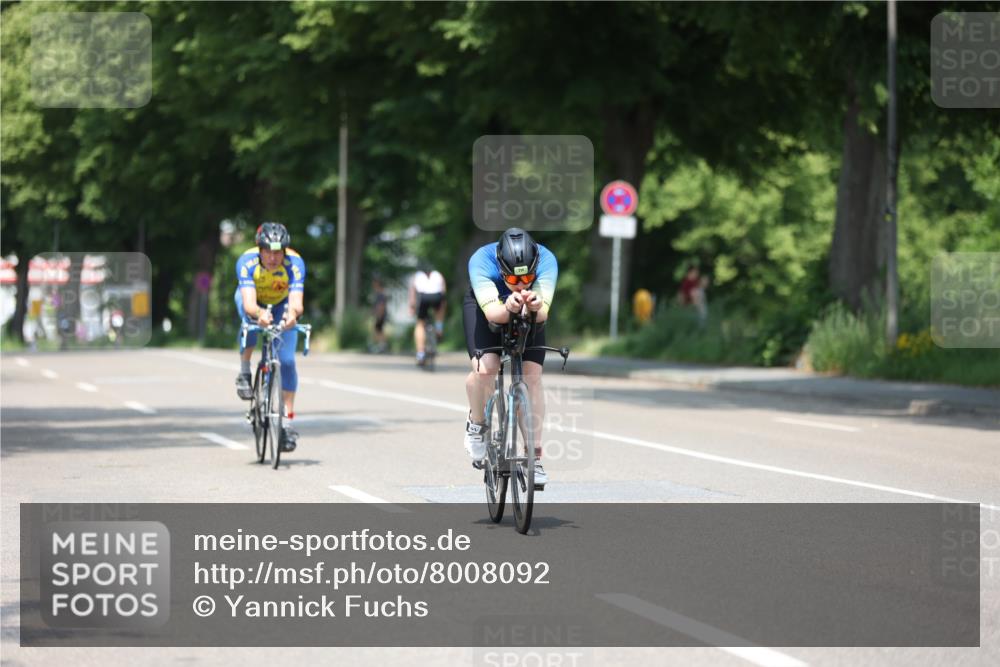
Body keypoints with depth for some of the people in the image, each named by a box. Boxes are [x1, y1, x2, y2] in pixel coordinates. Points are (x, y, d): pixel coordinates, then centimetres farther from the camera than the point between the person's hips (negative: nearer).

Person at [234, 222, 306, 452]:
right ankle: (244, 373, -15)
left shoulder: (295, 263, -34)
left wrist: (293, 314, -69)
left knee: (287, 361, -13)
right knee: (251, 320, -37)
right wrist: (260, 313, -68)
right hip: (254, 303, 0)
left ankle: (288, 420, -4)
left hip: (281, 305, 1)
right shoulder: (247, 262, -35)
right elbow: (249, 303, -46)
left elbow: (296, 302, -45)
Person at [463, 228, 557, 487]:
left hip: (529, 314, 1)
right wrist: (508, 309, -68)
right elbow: (492, 312, -46)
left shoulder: (546, 261, -34)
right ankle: (477, 423, 5)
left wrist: (535, 307, -65)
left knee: (532, 376, -16)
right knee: (485, 368, -25)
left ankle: (534, 456, -7)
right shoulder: (481, 261, -37)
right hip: (484, 307, -1)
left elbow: (543, 314, -43)